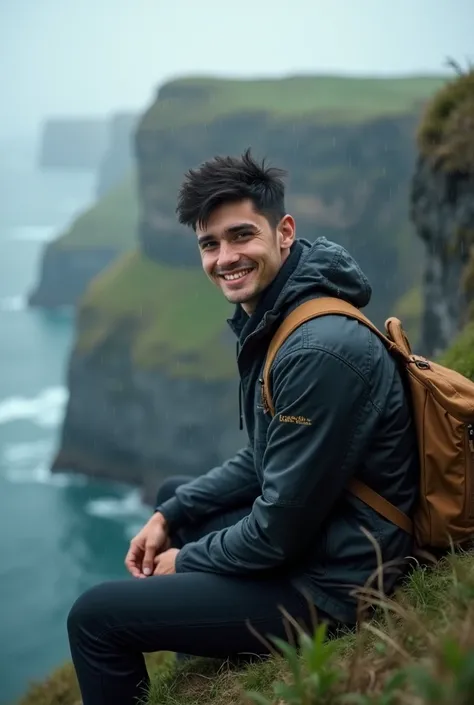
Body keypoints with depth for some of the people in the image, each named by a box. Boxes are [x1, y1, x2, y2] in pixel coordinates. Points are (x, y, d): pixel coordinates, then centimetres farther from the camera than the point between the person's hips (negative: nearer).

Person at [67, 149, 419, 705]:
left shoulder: (321, 351, -28)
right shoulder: (274, 321, 4)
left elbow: (281, 531, -24)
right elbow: (262, 460, 15)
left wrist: (186, 560, -8)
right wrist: (169, 517, 7)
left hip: (328, 588, -10)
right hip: (304, 532, 10)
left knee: (94, 617, -9)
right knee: (171, 493, 29)